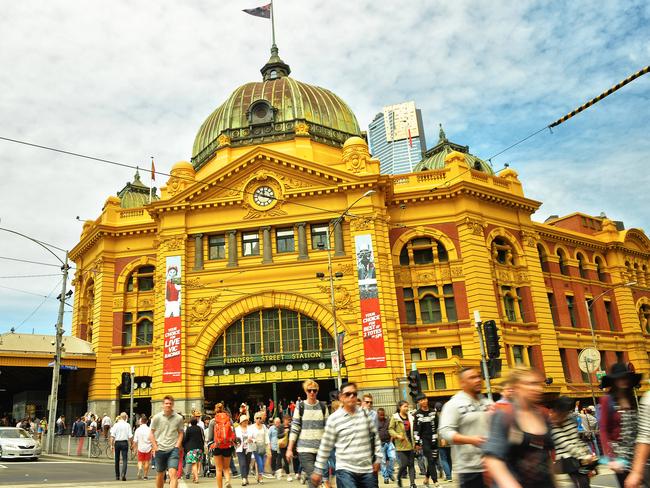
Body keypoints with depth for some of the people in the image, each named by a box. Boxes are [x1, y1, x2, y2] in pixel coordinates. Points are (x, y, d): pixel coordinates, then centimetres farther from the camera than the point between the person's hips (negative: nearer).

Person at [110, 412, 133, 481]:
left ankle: (117, 476, 23)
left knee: (117, 460, 15)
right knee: (125, 459, -2)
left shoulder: (116, 425, 0)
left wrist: (112, 445, 1)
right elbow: (130, 436, -5)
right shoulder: (127, 425, -2)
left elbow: (112, 436, -5)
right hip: (124, 442, -2)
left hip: (117, 442, 2)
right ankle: (123, 474, -22)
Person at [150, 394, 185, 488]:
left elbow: (180, 433, 9)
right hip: (160, 450, 1)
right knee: (160, 475, 13)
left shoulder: (179, 418, 0)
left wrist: (177, 446, -3)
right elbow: (151, 434, 5)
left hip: (173, 450, -1)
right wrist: (156, 448, -2)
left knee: (173, 473, -15)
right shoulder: (157, 417, -1)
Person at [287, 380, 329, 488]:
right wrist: (289, 449, -2)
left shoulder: (323, 407, 6)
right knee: (313, 478, -12)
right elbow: (294, 429, 1)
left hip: (320, 448, 3)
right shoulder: (300, 407, 1)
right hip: (304, 448, -2)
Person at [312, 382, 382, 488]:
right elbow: (325, 447, -1)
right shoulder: (334, 419, -6)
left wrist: (378, 458, 7)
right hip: (345, 470, -3)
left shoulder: (365, 414, 3)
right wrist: (318, 470, 1)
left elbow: (375, 436, 13)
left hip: (367, 469, 3)